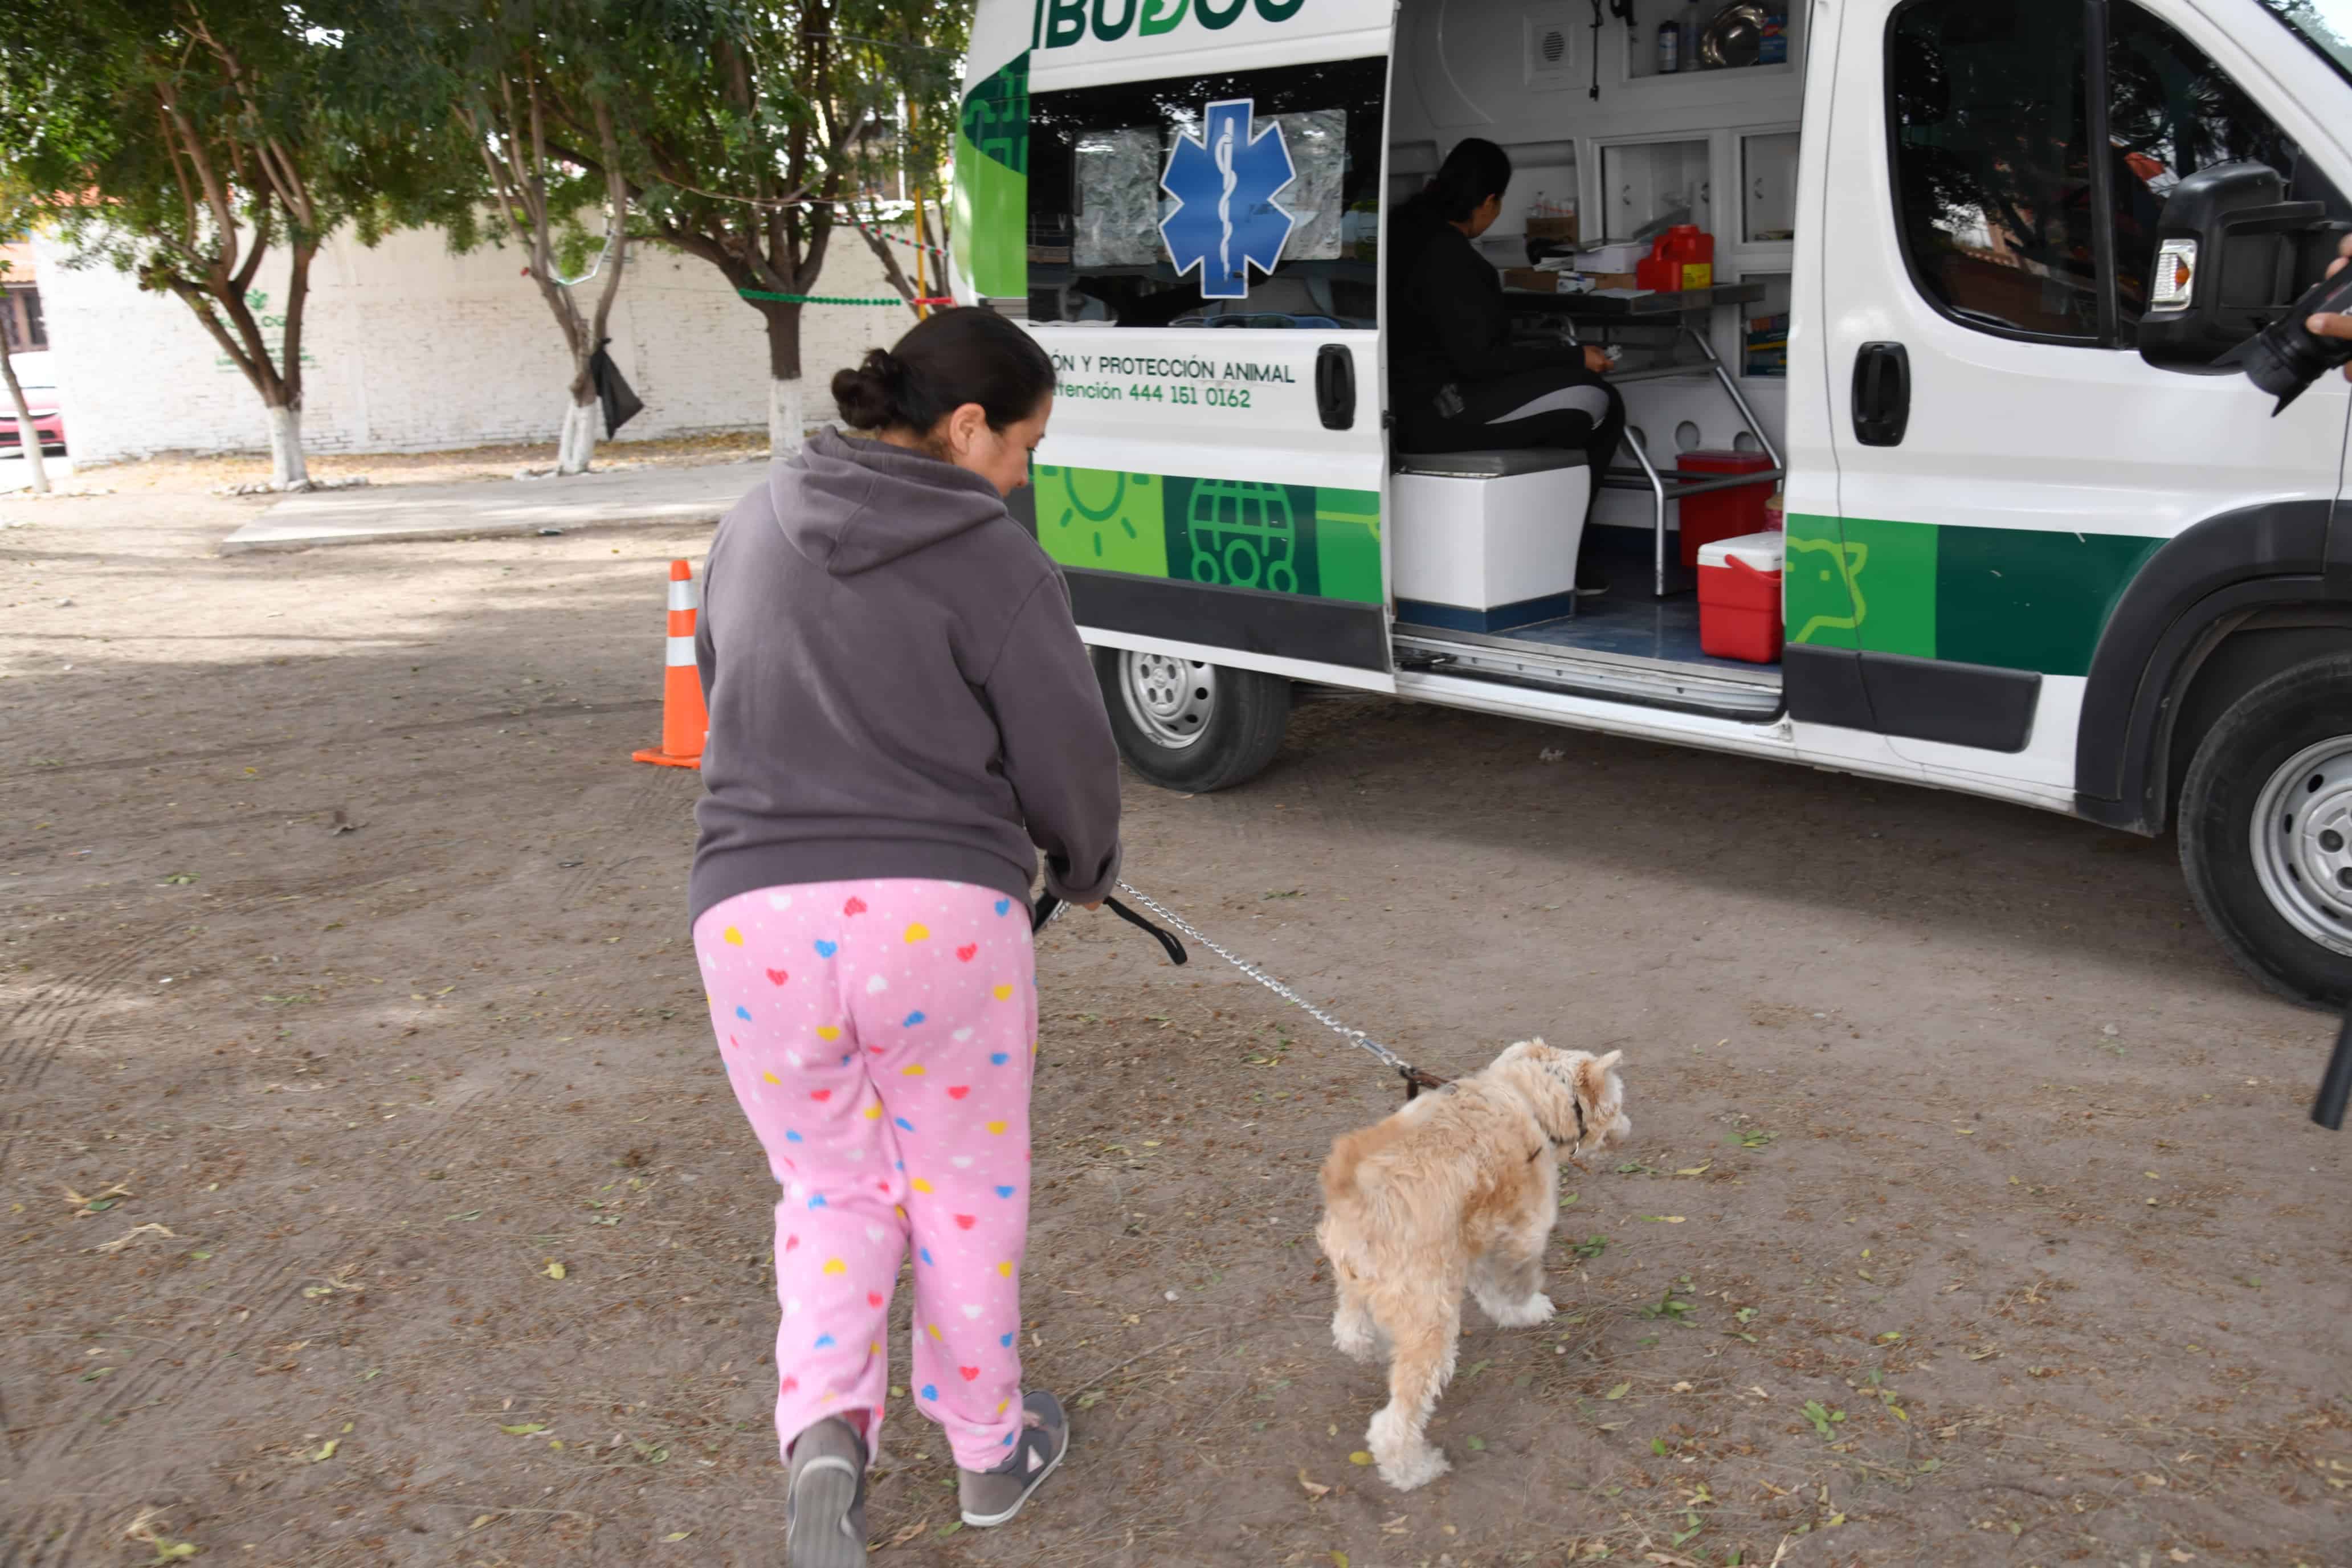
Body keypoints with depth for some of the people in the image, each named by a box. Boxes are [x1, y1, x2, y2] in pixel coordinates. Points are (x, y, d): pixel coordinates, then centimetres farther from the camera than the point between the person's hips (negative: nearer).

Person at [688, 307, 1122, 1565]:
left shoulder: (754, 526, 11)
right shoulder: (993, 560, -4)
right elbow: (1068, 754, -2)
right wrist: (1084, 870, 19)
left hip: (756, 914, 3)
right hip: (944, 918, -3)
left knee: (831, 1189, 22)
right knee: (966, 1194, 19)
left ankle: (823, 1431, 0)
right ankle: (989, 1448, 35)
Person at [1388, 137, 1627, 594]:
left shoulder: (1404, 230, 10)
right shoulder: (1447, 257, -21)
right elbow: (1479, 359, -22)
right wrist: (1574, 358, -15)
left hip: (1409, 404, 11)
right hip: (1441, 414, -11)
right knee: (1599, 403, -8)